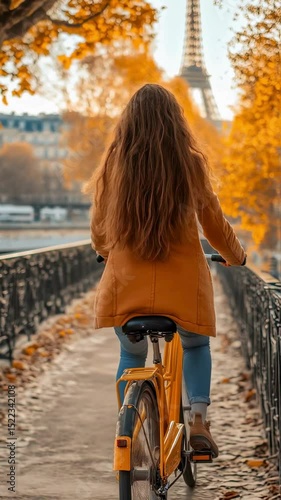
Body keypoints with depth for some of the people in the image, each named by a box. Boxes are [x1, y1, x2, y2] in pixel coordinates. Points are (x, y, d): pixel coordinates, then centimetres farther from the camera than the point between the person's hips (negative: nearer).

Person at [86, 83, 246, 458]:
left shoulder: (114, 162, -3)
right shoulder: (190, 162, -5)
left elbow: (99, 225, 8)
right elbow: (214, 223, 4)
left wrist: (105, 250, 30)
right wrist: (235, 255, 24)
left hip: (126, 283, 1)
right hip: (183, 282, 0)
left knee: (131, 355, 23)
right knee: (195, 346, 25)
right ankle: (199, 419, 7)